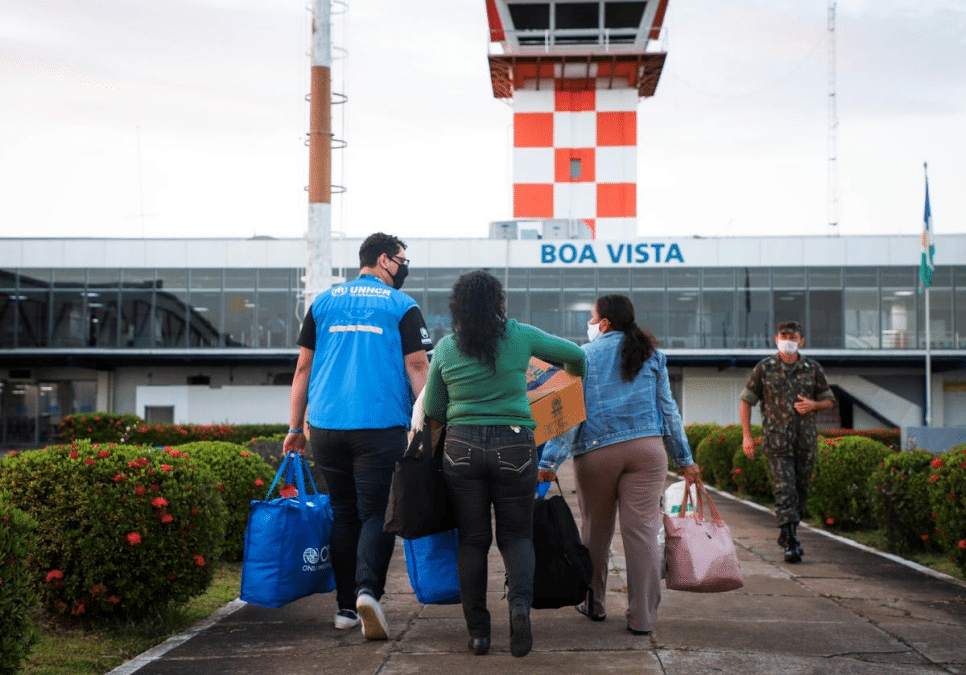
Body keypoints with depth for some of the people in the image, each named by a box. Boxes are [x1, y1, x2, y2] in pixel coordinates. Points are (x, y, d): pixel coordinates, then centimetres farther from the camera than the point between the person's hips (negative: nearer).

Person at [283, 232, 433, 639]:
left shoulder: (324, 302, 14)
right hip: (380, 425, -4)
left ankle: (346, 607, 15)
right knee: (376, 513, 0)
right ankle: (367, 589, -21)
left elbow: (303, 367, 13)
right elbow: (417, 368, -4)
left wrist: (295, 428, 16)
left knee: (343, 514, 12)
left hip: (326, 426, 4)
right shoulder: (402, 307, 3)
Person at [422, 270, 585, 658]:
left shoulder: (444, 349, 4)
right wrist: (574, 375, 36)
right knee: (516, 535, 10)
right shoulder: (520, 336, 1)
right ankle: (520, 601, -17)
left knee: (472, 539, 9)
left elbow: (433, 414, 10)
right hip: (514, 447, -1)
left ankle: (478, 632, 8)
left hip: (462, 447, 1)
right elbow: (574, 356, 14)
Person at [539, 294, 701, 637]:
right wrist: (684, 458, 16)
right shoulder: (650, 354, 10)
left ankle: (594, 605, 26)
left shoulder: (583, 356, 2)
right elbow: (667, 408, 11)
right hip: (647, 449, 1)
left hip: (596, 453, -1)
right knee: (642, 530, 0)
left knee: (596, 531, 13)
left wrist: (549, 461, -7)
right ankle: (642, 617, -1)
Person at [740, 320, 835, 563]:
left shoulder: (813, 368, 7)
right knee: (785, 490, -12)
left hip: (806, 440, 3)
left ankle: (787, 534, 29)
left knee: (801, 491, 10)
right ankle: (791, 543, -12)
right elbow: (746, 400, 6)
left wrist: (813, 405, -9)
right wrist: (746, 435, -1)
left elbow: (829, 400, 14)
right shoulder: (764, 368, 1)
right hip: (776, 440, -3)